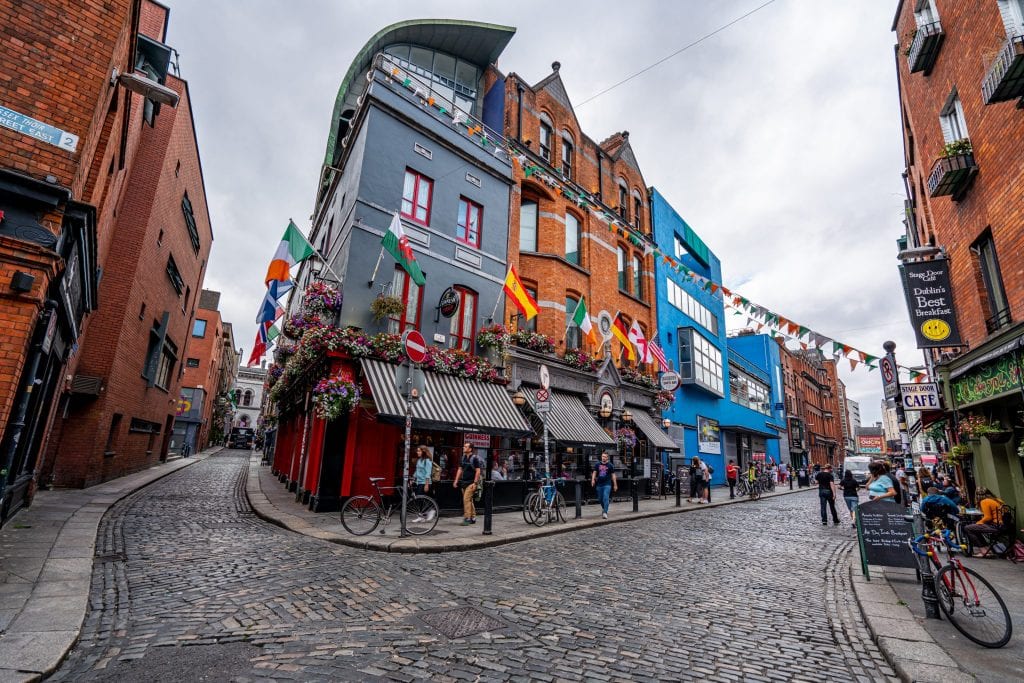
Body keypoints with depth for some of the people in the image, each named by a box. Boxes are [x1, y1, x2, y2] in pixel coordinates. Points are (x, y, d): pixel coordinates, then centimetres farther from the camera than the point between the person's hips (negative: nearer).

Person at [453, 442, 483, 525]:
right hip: (464, 482, 7)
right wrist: (456, 481, 8)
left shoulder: (475, 458, -11)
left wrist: (475, 483, -18)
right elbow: (460, 470, 14)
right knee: (469, 500, 13)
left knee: (466, 499, -14)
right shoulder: (463, 457, 9)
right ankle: (473, 518, 22)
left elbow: (478, 471, -13)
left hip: (471, 483, -7)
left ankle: (467, 518, -9)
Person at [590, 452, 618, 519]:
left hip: (607, 484, -3)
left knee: (606, 498, -15)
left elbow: (613, 475, 3)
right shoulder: (597, 465, 7)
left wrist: (615, 485, 1)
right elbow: (594, 472, 6)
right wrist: (593, 479, -11)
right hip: (599, 484, 3)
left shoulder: (610, 465, 1)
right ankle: (604, 508, 39)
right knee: (600, 498, 13)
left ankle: (605, 512, -13)